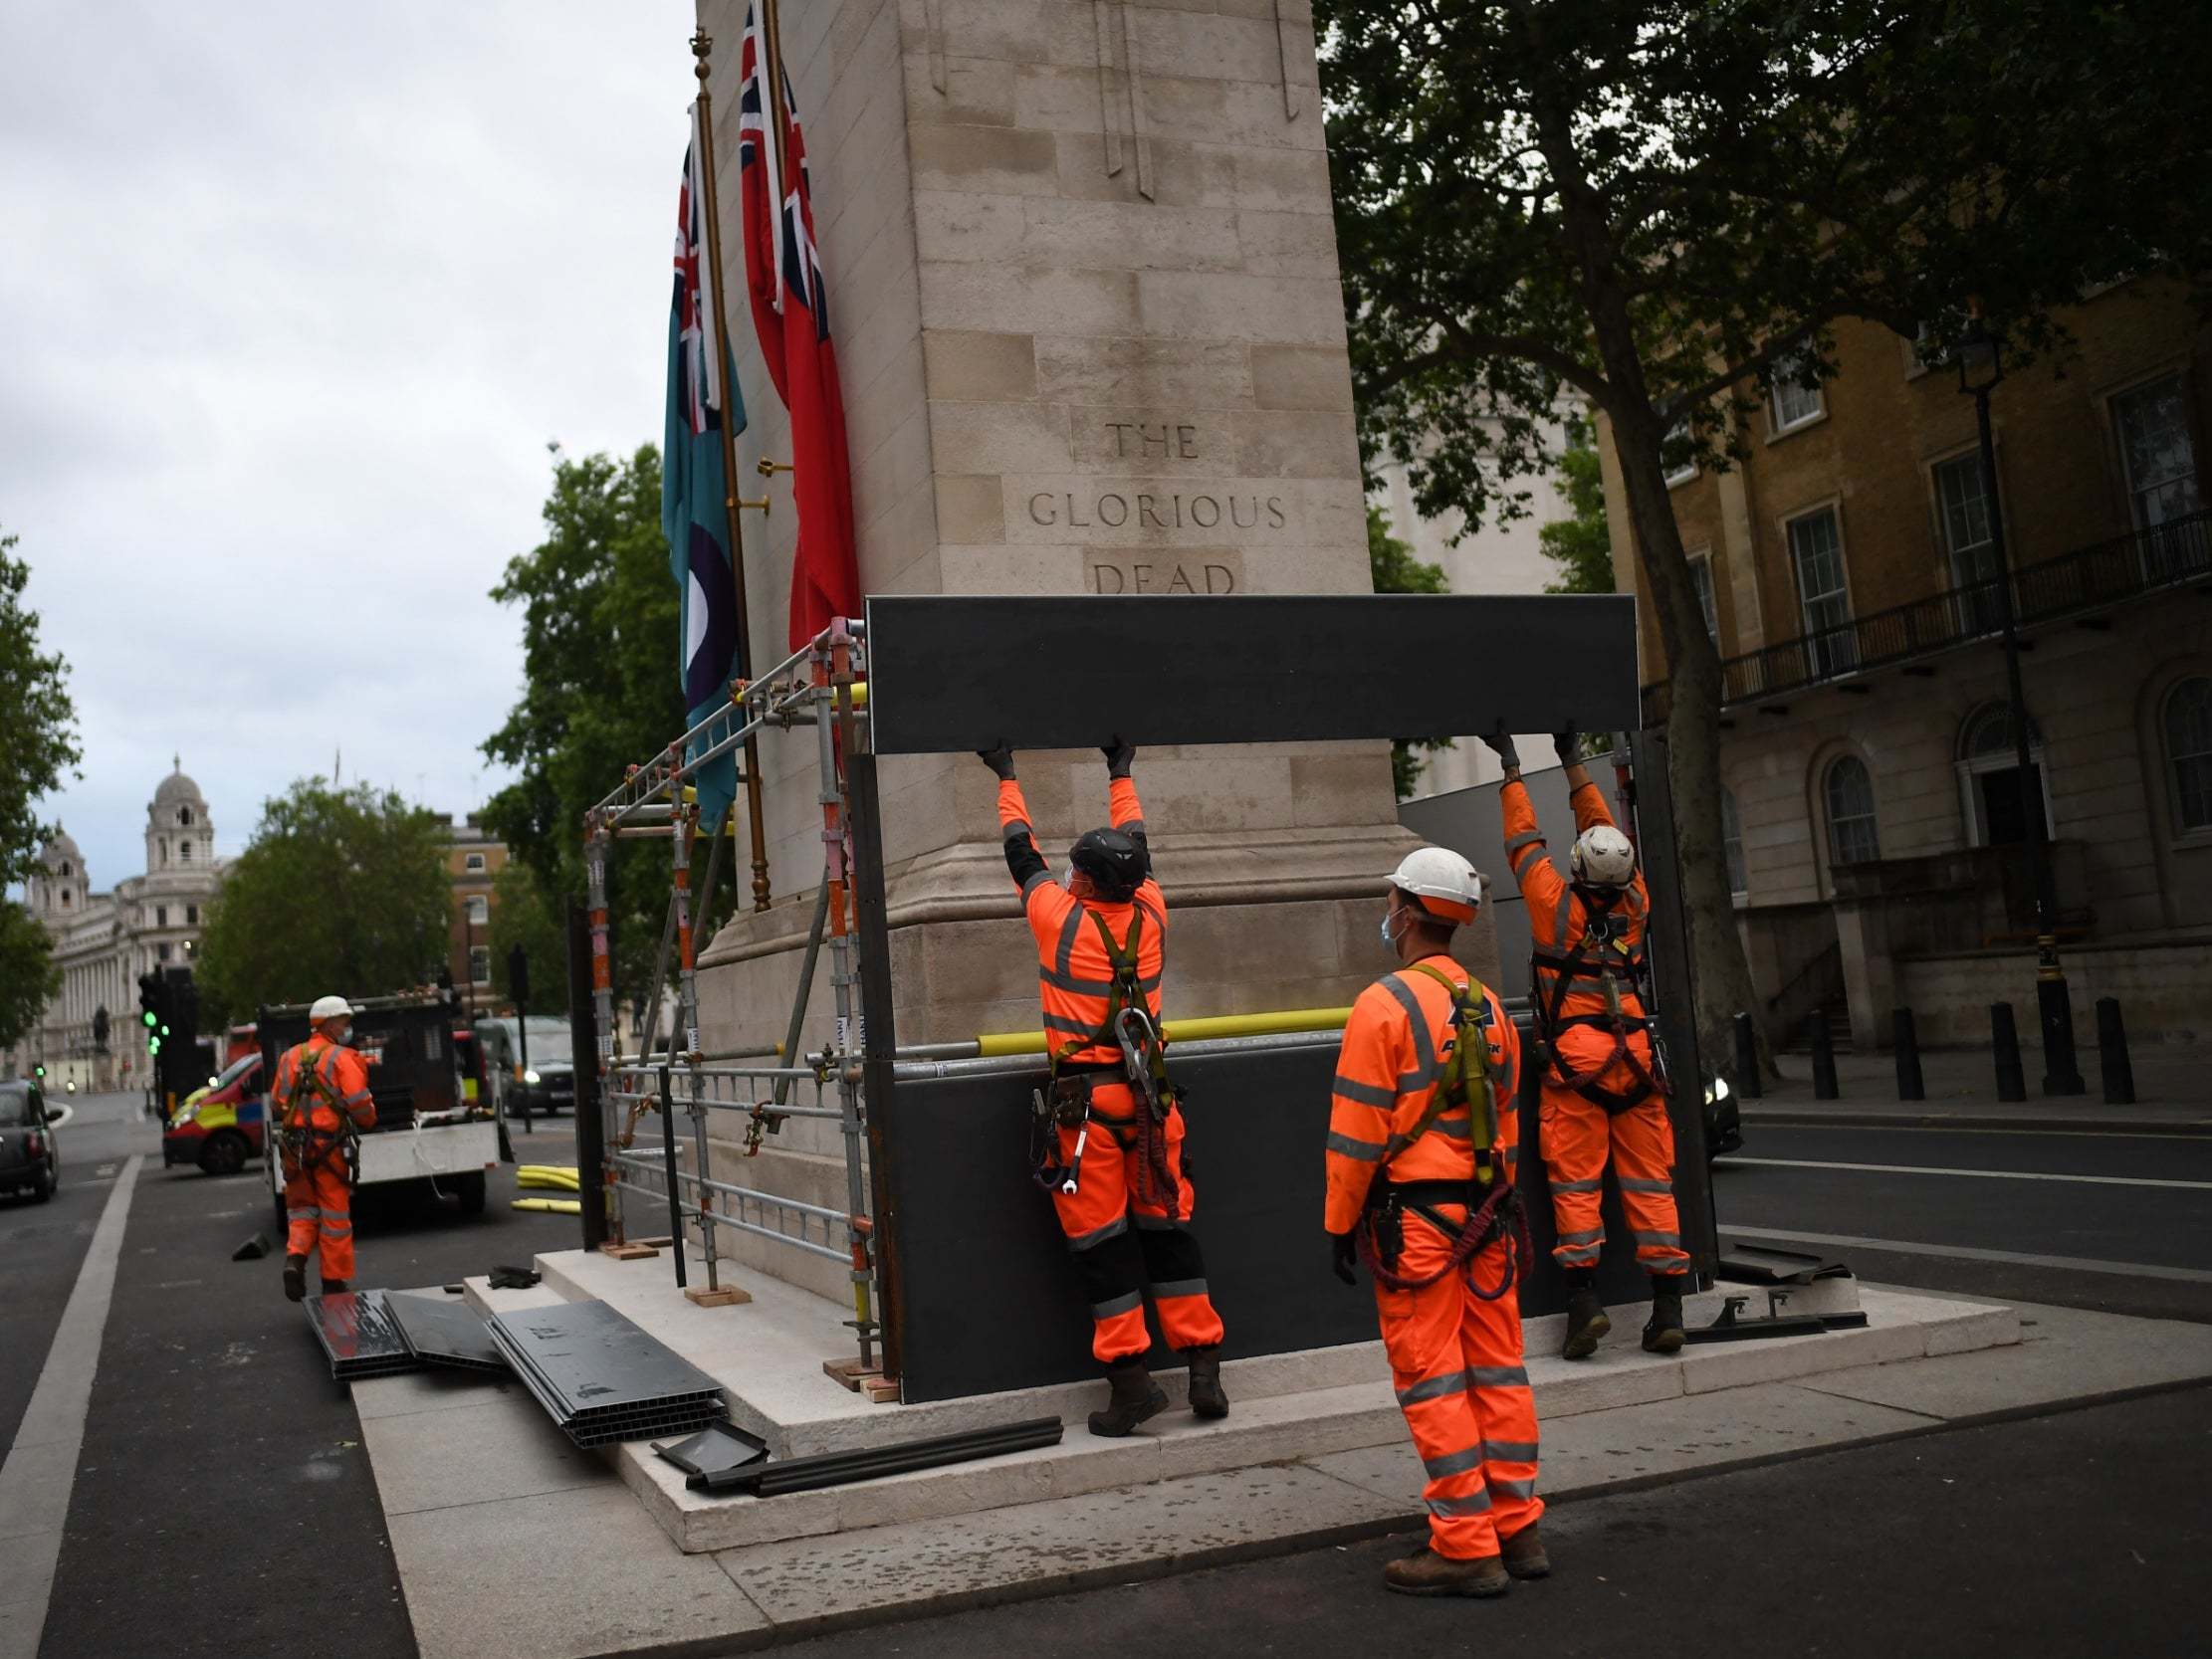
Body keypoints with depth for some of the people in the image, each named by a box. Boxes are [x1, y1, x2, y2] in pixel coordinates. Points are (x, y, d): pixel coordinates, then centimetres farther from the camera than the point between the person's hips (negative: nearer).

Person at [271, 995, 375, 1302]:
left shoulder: (290, 1057, 9)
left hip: (295, 1147, 5)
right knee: (335, 1216, 6)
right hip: (330, 1147, -5)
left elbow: (276, 1106, 13)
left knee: (302, 1208, 18)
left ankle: (295, 1259, -5)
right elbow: (360, 1105, -14)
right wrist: (367, 1119, 7)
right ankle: (335, 1281, 12)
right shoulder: (341, 1058, -8)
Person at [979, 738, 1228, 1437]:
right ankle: (1204, 1368, 11)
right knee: (1167, 1226, 9)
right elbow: (1136, 848, 20)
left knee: (1101, 1237, 1)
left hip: (1084, 1098, -4)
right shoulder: (1150, 913, 1)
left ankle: (1130, 1375, 0)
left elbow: (1022, 854, 8)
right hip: (1148, 1091, 4)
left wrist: (1007, 779, 22)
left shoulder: (1061, 917, -9)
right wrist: (1121, 775, 35)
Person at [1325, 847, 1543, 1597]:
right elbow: (1506, 1120, 16)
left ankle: (1466, 1547, 2)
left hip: (1415, 1217, -7)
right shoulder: (1488, 1006, 11)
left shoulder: (1383, 1005, -12)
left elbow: (1357, 1131, -13)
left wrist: (1340, 1225, -6)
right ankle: (1517, 1528, 19)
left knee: (1431, 1379, -1)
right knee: (1496, 1368, 12)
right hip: (1487, 1216, 7)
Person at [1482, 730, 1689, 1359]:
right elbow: (1602, 827, 18)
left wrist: (1512, 769, 22)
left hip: (1575, 1062, -3)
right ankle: (1668, 1307, 3)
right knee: (1649, 1183, 4)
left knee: (1576, 1183, -2)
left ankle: (1584, 1297, -13)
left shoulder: (1557, 902, -4)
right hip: (1636, 1060, 3)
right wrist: (1573, 761, 27)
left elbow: (1523, 839, 10)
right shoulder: (1635, 904, 5)